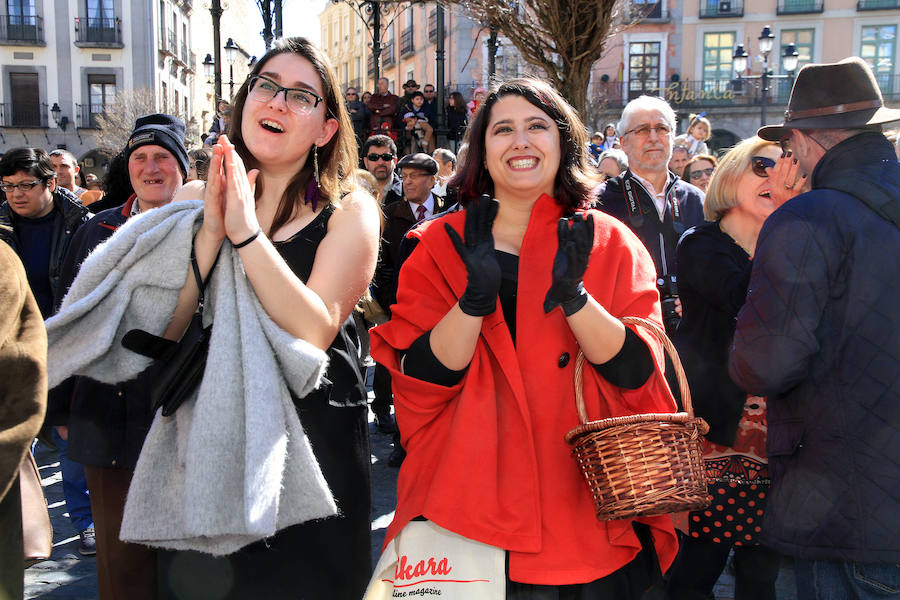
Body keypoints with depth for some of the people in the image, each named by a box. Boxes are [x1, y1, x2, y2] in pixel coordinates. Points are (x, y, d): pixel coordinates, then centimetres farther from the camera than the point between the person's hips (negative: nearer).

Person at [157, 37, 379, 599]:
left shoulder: (349, 210, -5)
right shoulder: (206, 202, 6)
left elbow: (315, 331, -20)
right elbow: (167, 329, -4)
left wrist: (246, 232, -23)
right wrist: (212, 232, -16)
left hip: (313, 438, -3)